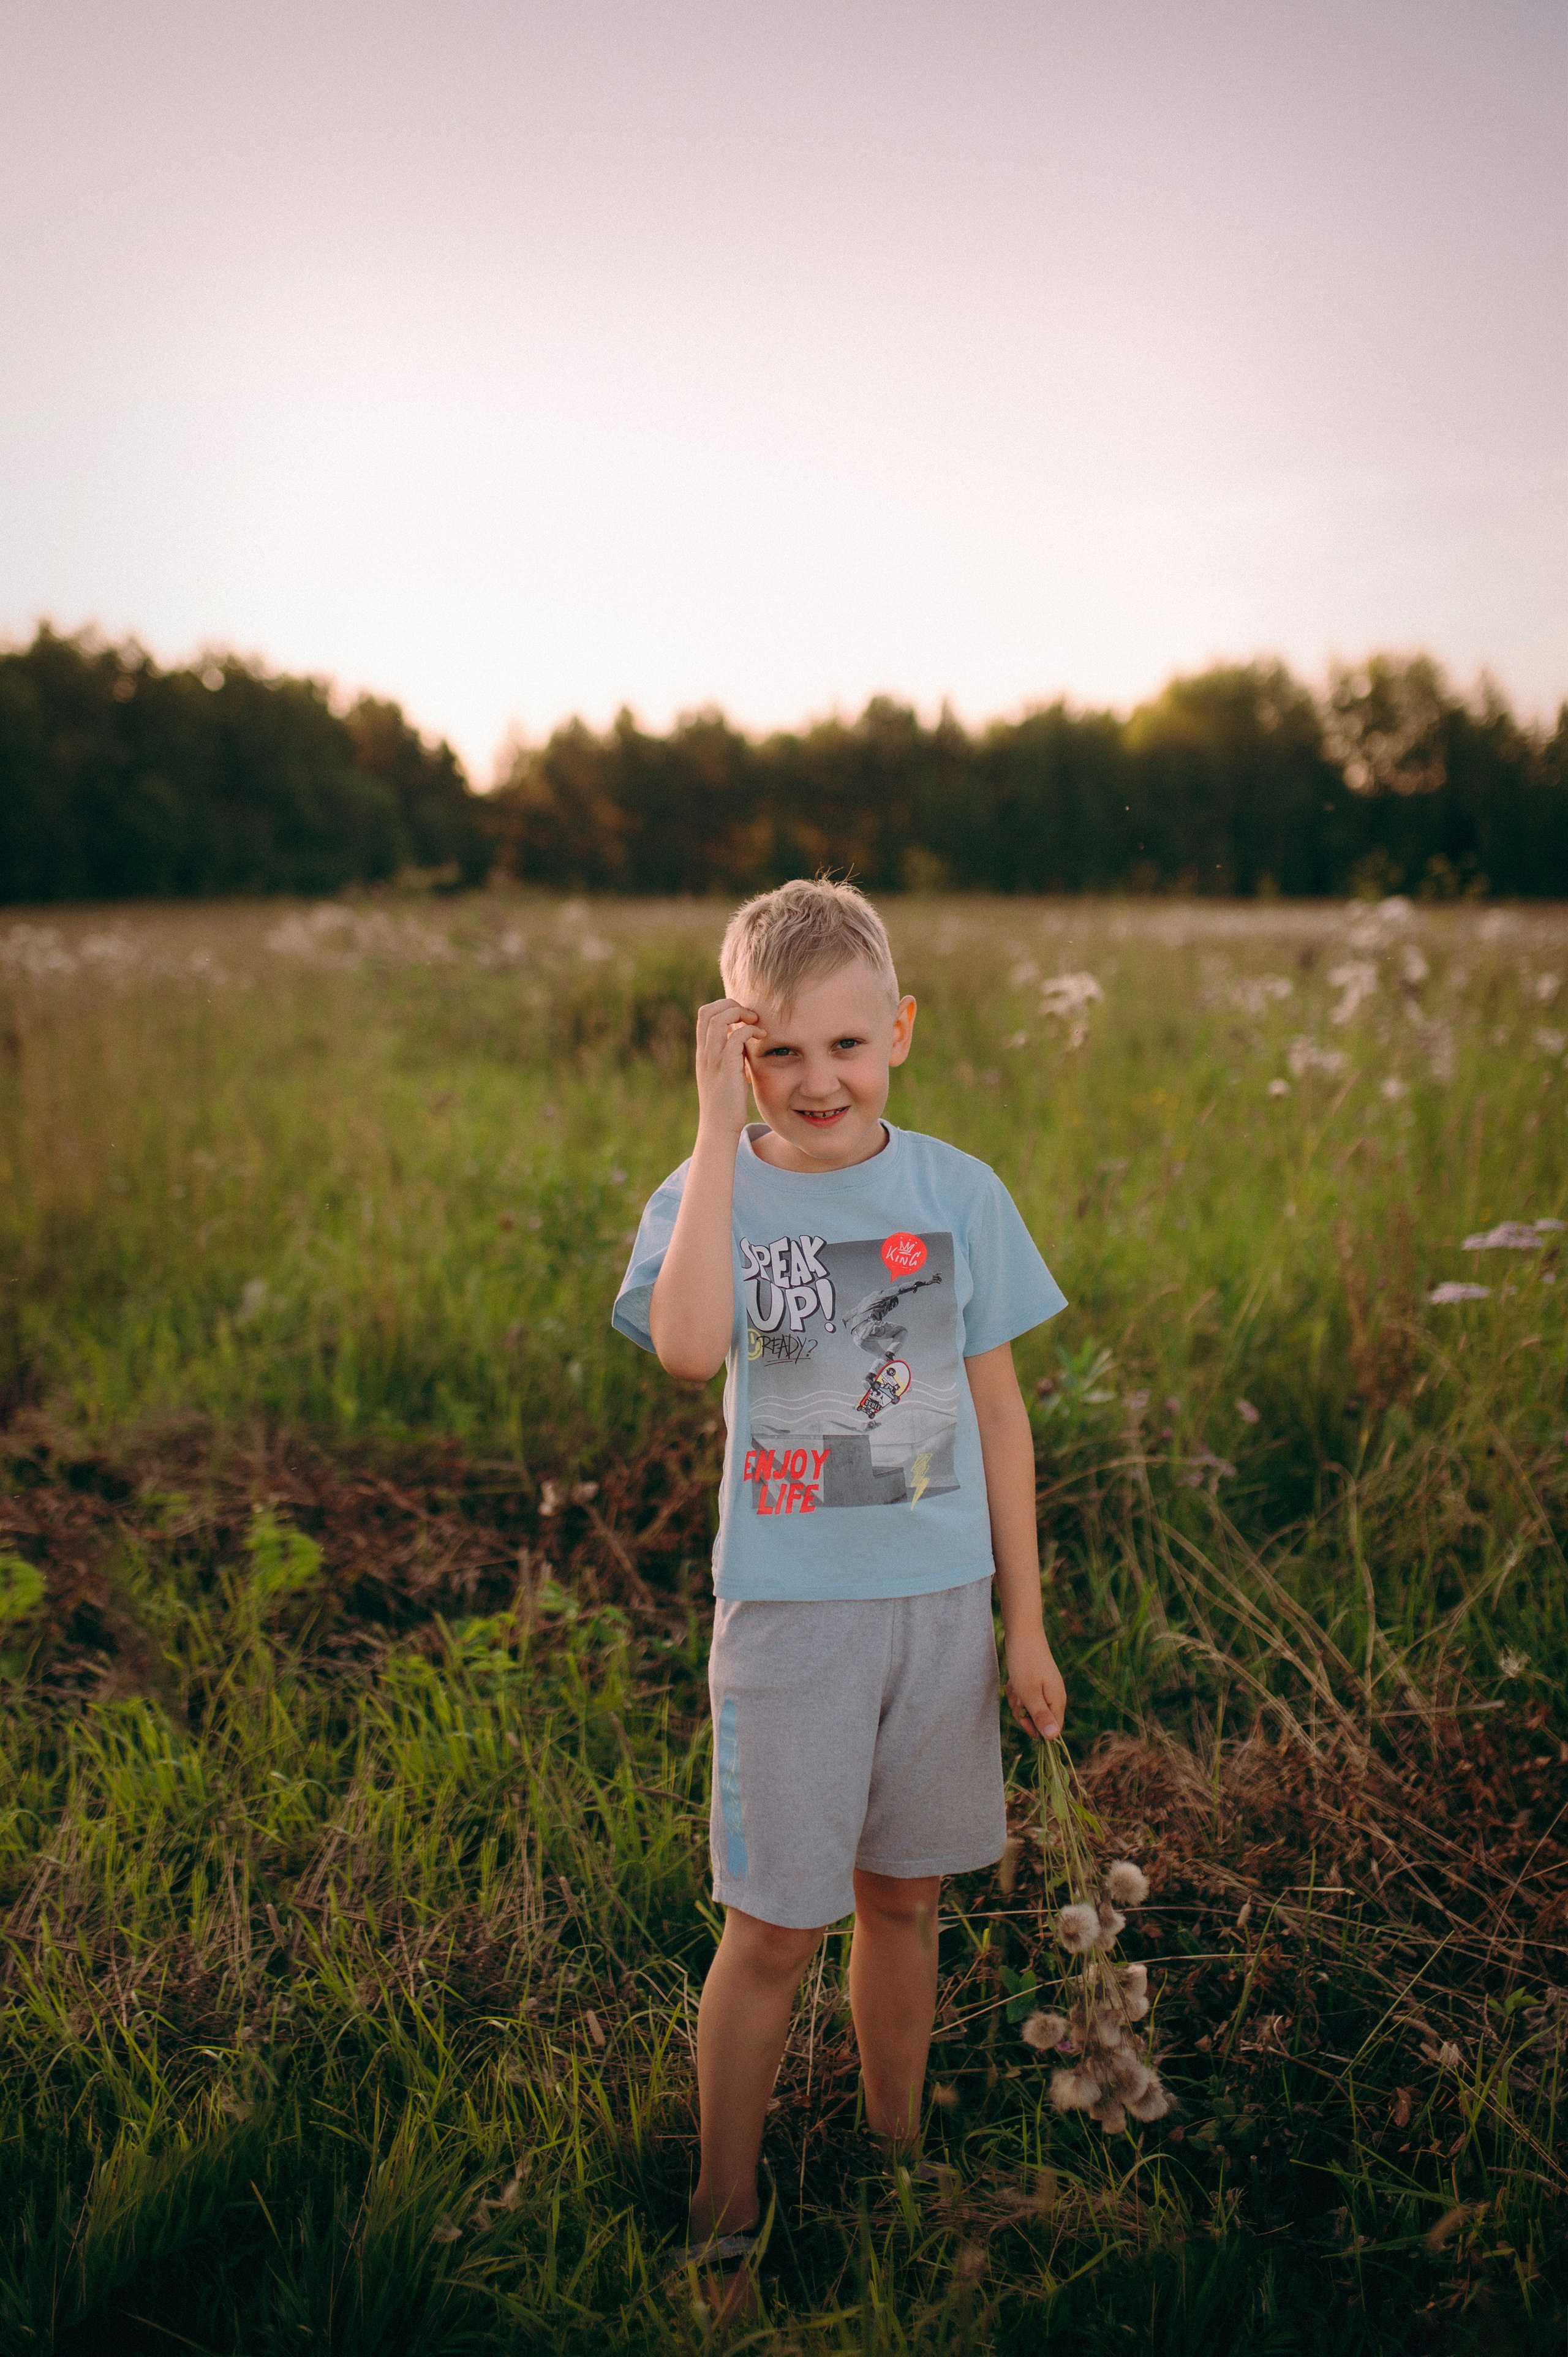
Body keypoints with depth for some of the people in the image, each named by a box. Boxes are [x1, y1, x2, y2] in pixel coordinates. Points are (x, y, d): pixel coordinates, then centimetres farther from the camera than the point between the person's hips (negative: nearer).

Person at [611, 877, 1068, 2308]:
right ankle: (726, 2213, 24)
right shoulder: (710, 1198, -8)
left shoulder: (957, 1192, -2)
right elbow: (689, 1346, -32)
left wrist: (1026, 1624, 5)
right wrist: (718, 1125, -28)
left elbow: (998, 1410, 4)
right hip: (789, 1610, -2)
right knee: (776, 1927, 3)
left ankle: (897, 2154, 38)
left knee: (903, 1897, 16)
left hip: (942, 1601, 2)